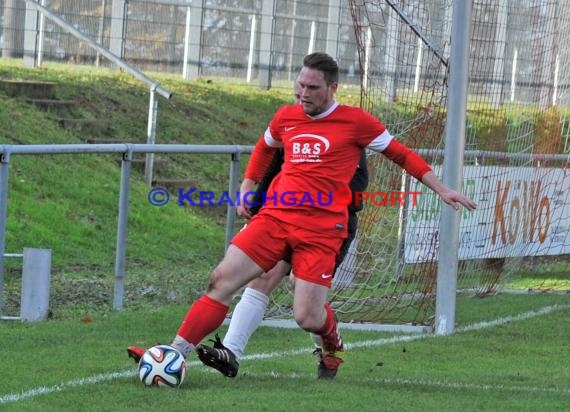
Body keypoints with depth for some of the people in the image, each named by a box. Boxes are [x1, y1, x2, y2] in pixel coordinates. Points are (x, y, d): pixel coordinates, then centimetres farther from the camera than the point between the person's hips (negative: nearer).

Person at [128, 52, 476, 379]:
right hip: (275, 217, 4)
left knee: (307, 318, -9)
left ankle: (333, 344, 28)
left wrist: (442, 189, 6)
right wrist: (248, 185, 28)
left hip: (321, 230, -4)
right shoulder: (287, 117, 13)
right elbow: (265, 147, 35)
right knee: (221, 281, -11)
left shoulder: (355, 121, -1)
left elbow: (402, 154, 7)